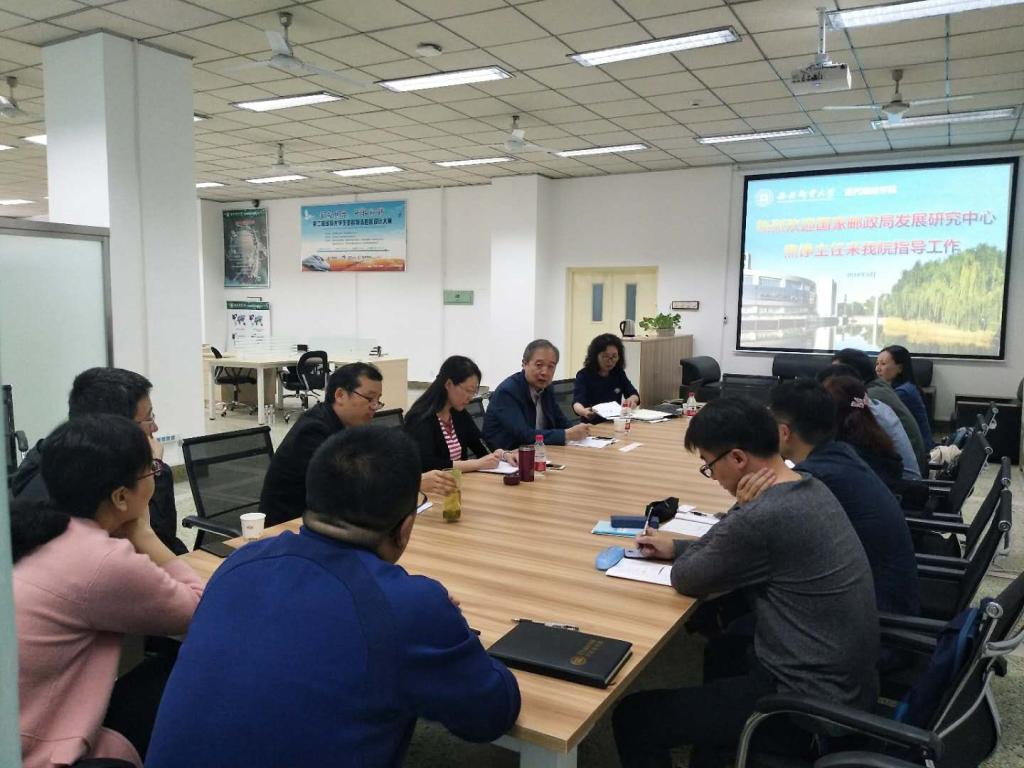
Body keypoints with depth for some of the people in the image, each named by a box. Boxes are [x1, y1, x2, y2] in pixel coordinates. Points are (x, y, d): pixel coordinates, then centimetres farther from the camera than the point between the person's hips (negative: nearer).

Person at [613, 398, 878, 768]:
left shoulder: (761, 517, -28)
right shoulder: (808, 487, 2)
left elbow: (686, 580, -11)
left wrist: (739, 506, -6)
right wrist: (678, 547, 14)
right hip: (846, 682, 10)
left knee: (633, 716, -3)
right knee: (722, 652, 36)